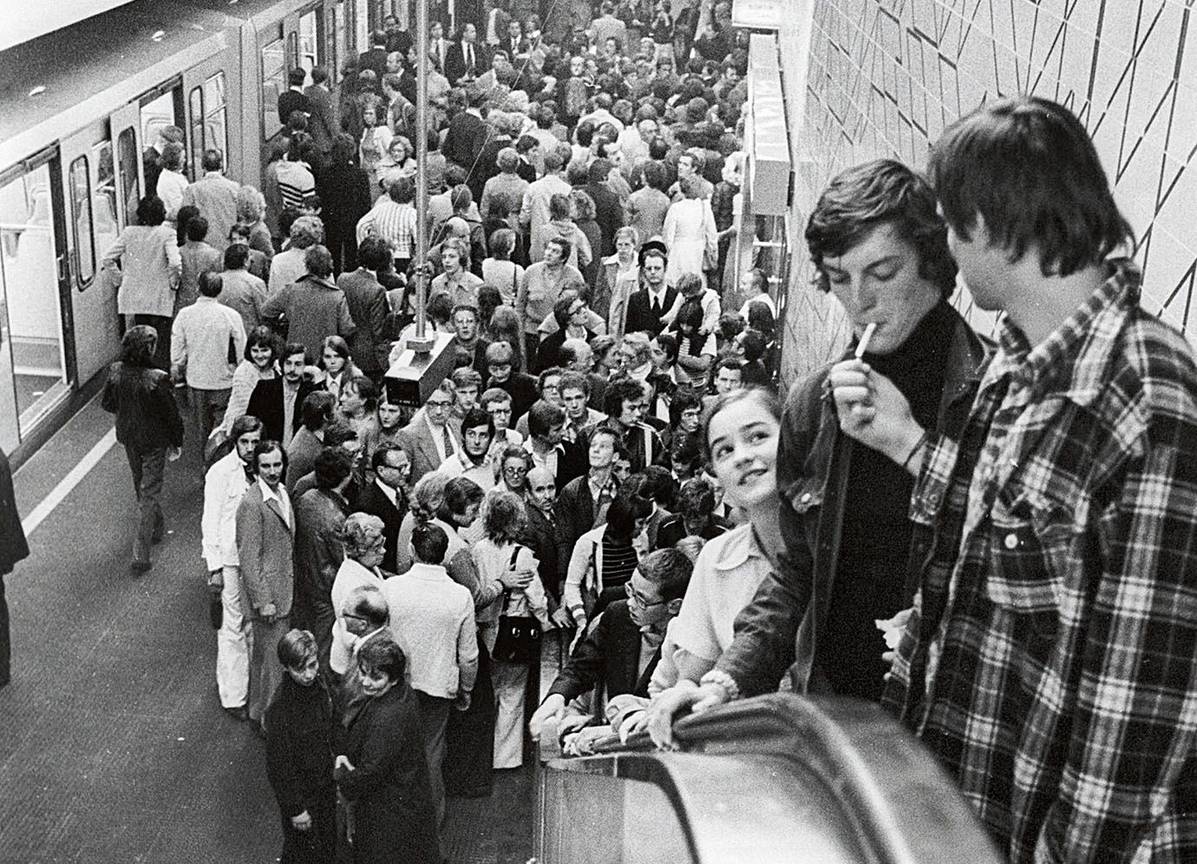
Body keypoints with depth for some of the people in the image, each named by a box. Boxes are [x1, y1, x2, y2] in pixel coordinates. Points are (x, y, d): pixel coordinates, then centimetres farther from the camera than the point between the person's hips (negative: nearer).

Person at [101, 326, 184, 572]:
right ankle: (141, 554, 4)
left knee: (140, 485, 27)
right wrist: (176, 443, -2)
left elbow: (108, 404, 2)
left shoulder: (116, 372, -13)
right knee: (149, 493, 5)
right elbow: (172, 415, -17)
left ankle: (157, 528, 49)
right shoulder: (158, 379, -27)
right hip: (153, 440, -5)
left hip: (128, 438, 5)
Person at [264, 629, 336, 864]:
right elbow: (278, 766, -22)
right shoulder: (279, 711, -30)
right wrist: (295, 808, -17)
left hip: (325, 785, 6)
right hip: (299, 793, -6)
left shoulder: (318, 686, -10)